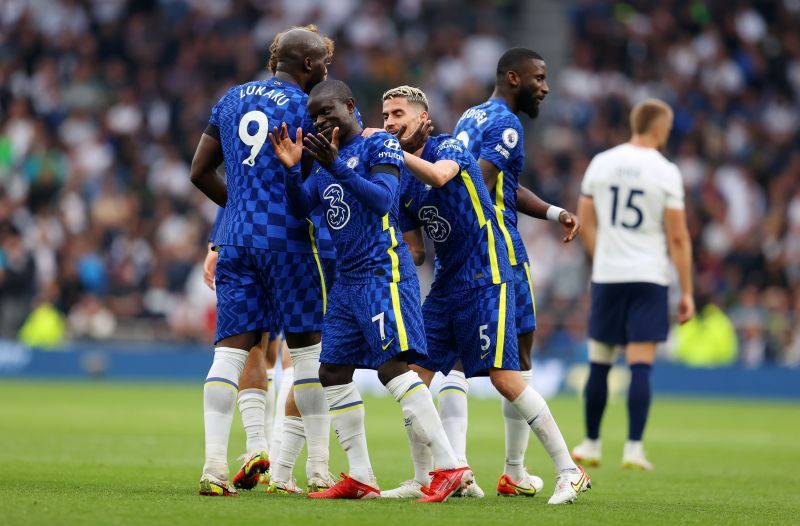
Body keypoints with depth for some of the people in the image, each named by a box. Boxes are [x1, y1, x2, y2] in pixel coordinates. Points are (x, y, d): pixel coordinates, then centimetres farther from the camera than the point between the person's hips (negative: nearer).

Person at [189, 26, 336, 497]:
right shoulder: (304, 107, -5)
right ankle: (320, 468, 4)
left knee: (231, 348, -1)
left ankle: (214, 466, -12)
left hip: (236, 240, 5)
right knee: (309, 349, 3)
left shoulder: (232, 99, 14)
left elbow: (201, 172, 17)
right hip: (290, 240, -5)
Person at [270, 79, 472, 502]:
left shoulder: (380, 146, -5)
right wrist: (291, 168, -6)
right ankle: (360, 479, 10)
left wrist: (337, 167, -27)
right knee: (333, 372, 6)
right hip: (346, 280, 9)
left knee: (392, 365, -18)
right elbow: (301, 207, 10)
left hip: (382, 272, -9)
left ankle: (449, 467, -19)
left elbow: (383, 200, -20)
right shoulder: (325, 159, 18)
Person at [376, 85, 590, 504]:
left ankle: (569, 472, -7)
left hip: (484, 278, -8)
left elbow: (439, 175, -31)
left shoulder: (449, 147, -8)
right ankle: (422, 480, 11)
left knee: (503, 376, -13)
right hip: (444, 286, 8)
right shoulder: (402, 181, 13)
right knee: (415, 375, 1)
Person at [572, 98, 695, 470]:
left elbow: (585, 220, 13)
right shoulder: (665, 172, -7)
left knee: (599, 364, 12)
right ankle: (634, 449, -9)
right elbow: (678, 237, -7)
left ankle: (591, 444, 18)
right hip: (649, 279, -3)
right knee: (641, 366, -4)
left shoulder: (601, 163, 4)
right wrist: (686, 292, -2)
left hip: (606, 277, 3)